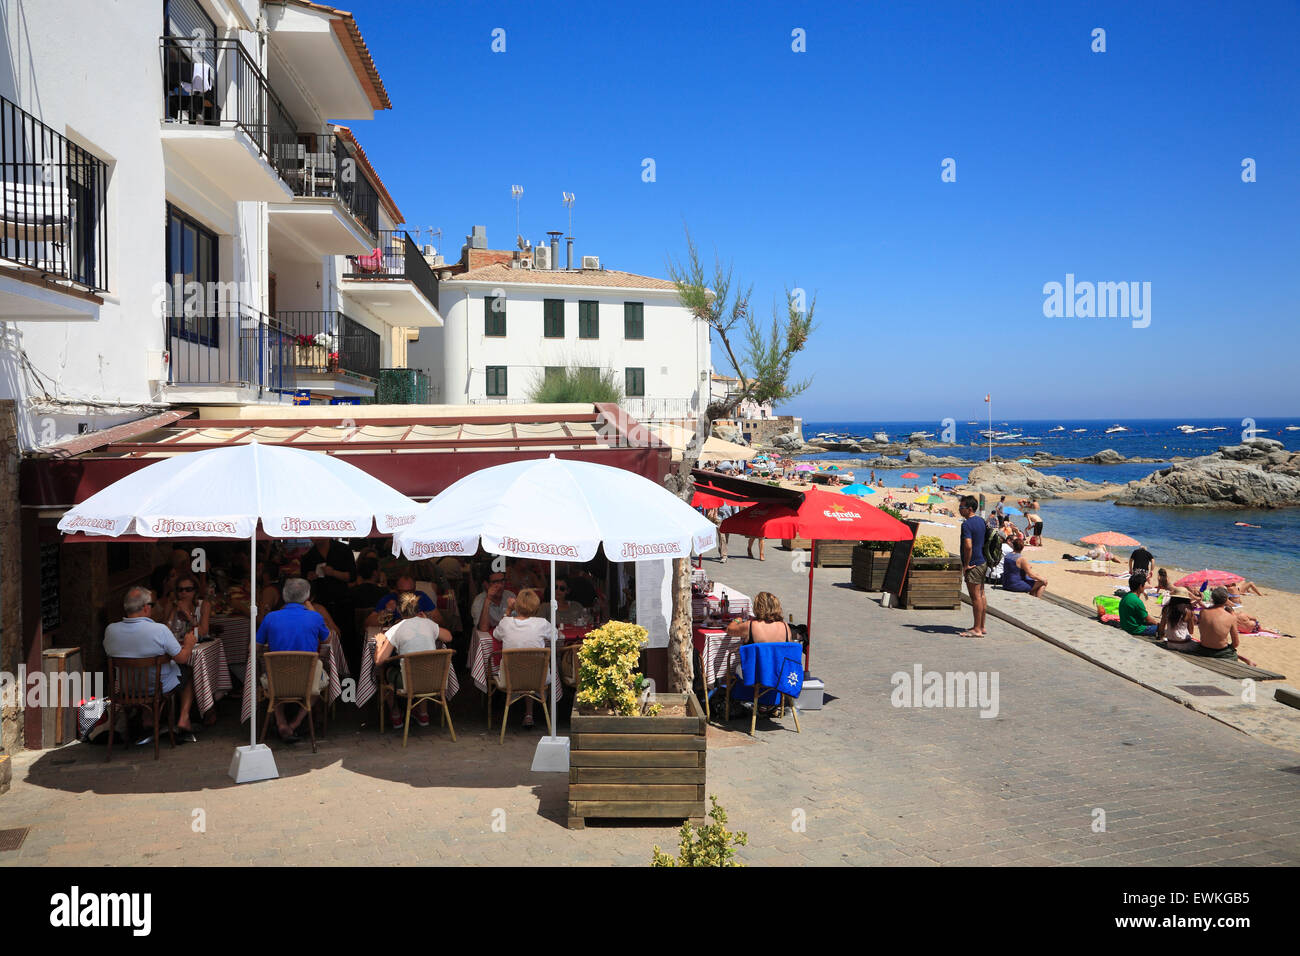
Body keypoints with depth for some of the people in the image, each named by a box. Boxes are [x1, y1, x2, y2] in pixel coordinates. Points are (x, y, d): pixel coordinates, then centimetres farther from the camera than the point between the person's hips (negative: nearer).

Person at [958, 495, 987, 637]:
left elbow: (968, 546, -29)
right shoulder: (982, 521, 10)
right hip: (983, 562, 9)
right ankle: (981, 626, 22)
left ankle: (977, 629, 0)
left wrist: (966, 565, -18)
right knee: (981, 595, 15)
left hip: (973, 565, -9)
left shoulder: (967, 524, -18)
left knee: (975, 597, -5)